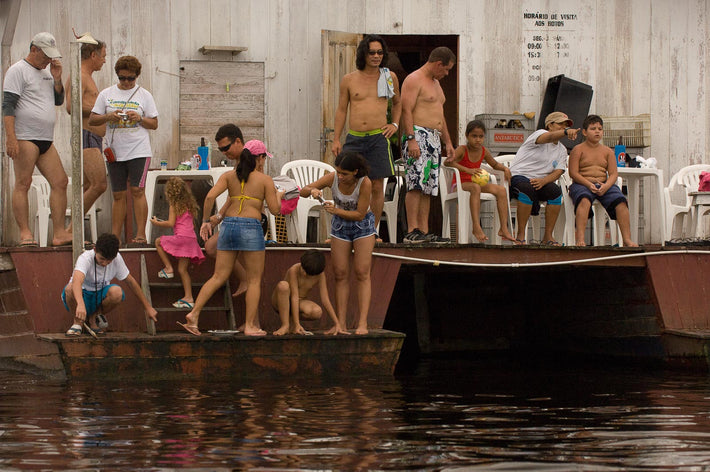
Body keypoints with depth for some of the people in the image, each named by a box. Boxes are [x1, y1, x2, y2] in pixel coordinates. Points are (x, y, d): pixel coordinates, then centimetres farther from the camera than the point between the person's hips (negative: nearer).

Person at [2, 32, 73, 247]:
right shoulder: (18, 70, -4)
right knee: (23, 184, -7)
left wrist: (56, 79, 6)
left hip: (46, 140, 8)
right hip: (24, 138, -8)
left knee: (60, 182, 2)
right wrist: (10, 137, -19)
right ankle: (25, 233, -8)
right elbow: (8, 105, -11)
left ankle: (59, 233, 3)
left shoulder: (46, 72, 20)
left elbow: (58, 101, 24)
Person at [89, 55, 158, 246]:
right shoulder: (106, 94, 10)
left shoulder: (144, 95, 6)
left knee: (137, 190, -12)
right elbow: (92, 120, 8)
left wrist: (139, 119, -13)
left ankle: (140, 234, -13)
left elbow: (154, 124, 7)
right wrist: (109, 117, -11)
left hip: (139, 151, -3)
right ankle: (115, 235, 9)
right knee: (118, 194, 6)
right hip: (115, 151, 3)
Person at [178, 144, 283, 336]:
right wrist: (278, 196, 20)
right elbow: (274, 209, -1)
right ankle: (250, 325, 3)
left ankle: (194, 314, -4)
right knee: (254, 279, 6)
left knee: (219, 277, 8)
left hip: (228, 225, 4)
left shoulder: (229, 176, 10)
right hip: (251, 227, -4)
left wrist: (206, 221, 6)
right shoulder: (265, 179, 2)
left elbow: (210, 196, -3)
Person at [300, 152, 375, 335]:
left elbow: (360, 214, -24)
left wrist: (336, 210, -35)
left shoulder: (365, 183, -28)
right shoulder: (332, 178, -20)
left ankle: (362, 323, -12)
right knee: (340, 274, -1)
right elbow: (303, 191, -13)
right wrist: (312, 191, -36)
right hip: (340, 225, 3)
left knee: (362, 273, -9)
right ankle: (341, 323, -1)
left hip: (362, 225, -3)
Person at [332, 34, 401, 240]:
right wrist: (336, 140, 6)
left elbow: (397, 102, 25)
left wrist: (395, 124, 11)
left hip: (378, 138, 0)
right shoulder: (349, 80, 6)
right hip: (354, 138, 0)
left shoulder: (390, 77, 8)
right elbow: (341, 110, 11)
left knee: (377, 187, -1)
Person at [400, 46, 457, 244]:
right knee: (416, 184, -16)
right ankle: (412, 231, -21)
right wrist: (411, 139, -24)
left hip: (434, 138, 10)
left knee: (428, 187, 5)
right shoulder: (414, 80, -6)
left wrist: (448, 142, 26)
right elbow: (406, 111, -15)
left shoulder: (435, 82, 25)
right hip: (418, 135, -10)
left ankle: (424, 231, 4)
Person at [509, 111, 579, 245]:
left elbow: (558, 172, 2)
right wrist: (566, 133, -51)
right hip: (519, 177, -5)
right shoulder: (540, 134, -4)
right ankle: (520, 235, -30)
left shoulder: (562, 150, 15)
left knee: (556, 191, -26)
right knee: (527, 188, -38)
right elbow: (550, 137, -29)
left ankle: (548, 236, -21)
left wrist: (543, 181, -21)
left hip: (540, 180, 5)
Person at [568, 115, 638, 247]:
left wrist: (606, 186, -16)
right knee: (584, 200, -38)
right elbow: (573, 173, -4)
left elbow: (613, 174, 6)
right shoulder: (578, 149, 4)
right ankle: (579, 238, -45)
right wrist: (589, 184, -19)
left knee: (620, 201, -24)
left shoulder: (607, 151, 14)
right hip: (582, 185, -4)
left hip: (604, 185, 4)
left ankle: (627, 239, -21)